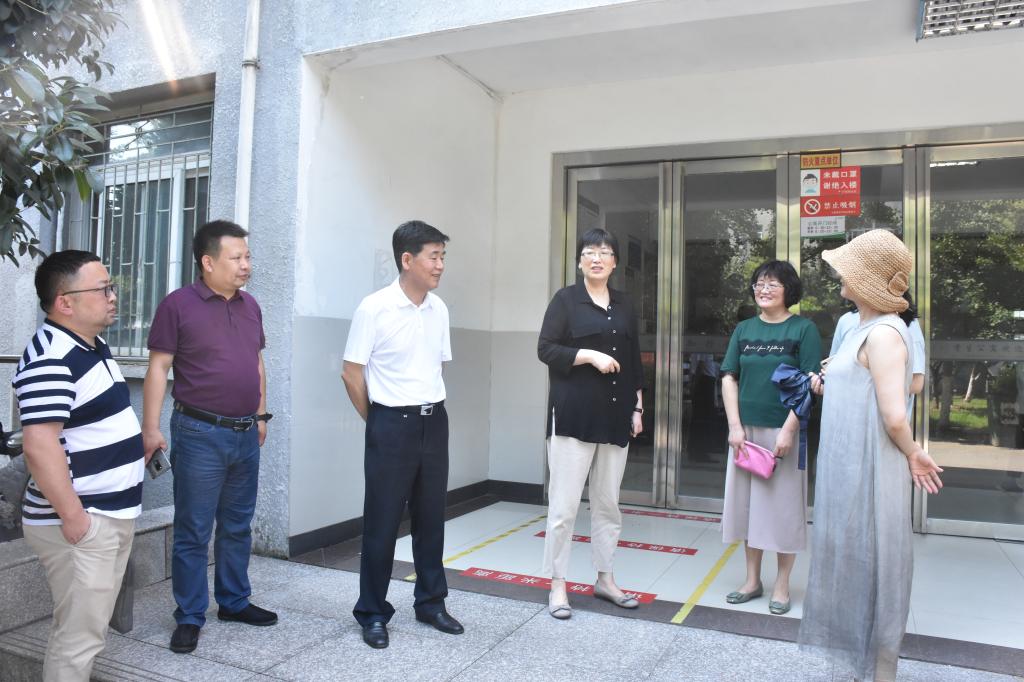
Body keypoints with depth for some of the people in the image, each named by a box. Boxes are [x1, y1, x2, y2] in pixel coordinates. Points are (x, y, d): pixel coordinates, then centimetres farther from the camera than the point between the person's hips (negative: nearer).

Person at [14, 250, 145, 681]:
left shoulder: (91, 346, 11)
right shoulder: (50, 359, -21)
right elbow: (40, 447, -27)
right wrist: (72, 516, -24)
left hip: (113, 516, 10)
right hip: (82, 523, -10)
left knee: (89, 629, 21)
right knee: (78, 637, -1)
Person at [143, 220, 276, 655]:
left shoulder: (250, 305, 9)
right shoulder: (178, 304, -8)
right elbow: (158, 368, -9)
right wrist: (151, 429, -12)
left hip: (246, 434, 6)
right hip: (200, 434, -6)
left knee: (238, 526, 16)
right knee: (193, 532, 4)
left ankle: (234, 602, 30)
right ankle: (190, 617, 18)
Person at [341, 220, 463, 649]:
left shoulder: (439, 309, 5)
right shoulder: (374, 308, -12)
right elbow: (352, 373, -7)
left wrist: (429, 410, 13)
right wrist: (377, 422, 2)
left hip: (434, 422, 5)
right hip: (392, 424, -5)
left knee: (430, 518, 14)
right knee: (382, 521, 4)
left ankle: (431, 603, 30)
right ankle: (373, 613, 20)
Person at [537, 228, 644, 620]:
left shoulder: (624, 305, 13)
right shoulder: (566, 299, -2)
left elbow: (634, 362, 16)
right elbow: (545, 349, -9)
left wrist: (637, 408, 11)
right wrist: (590, 355, -18)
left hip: (615, 417, 5)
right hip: (573, 415, -5)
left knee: (608, 503, 13)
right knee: (564, 505, -2)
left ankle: (605, 579, 25)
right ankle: (557, 585, 10)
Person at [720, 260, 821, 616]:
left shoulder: (803, 329, -4)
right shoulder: (744, 329, 8)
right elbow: (729, 378, 6)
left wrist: (788, 430, -16)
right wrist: (735, 425, -3)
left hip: (784, 431, -4)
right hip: (746, 430, 4)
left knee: (784, 506, 4)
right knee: (748, 502, 10)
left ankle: (782, 586, 19)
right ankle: (752, 580, 25)